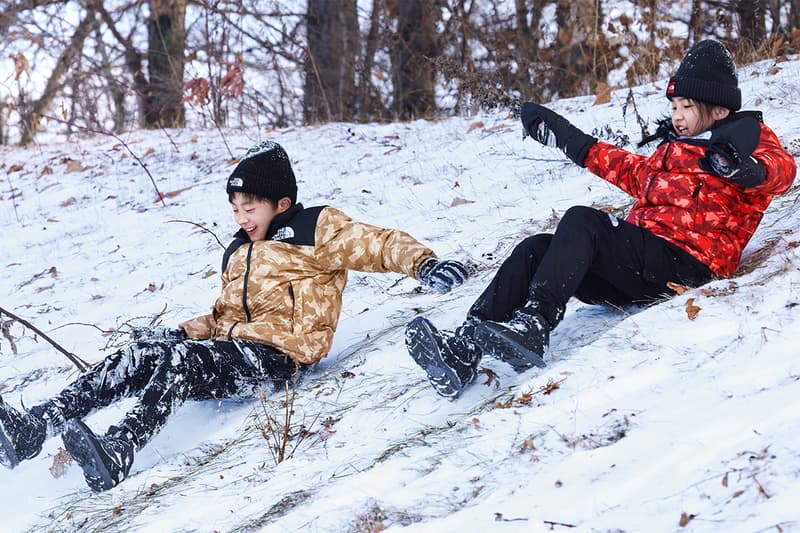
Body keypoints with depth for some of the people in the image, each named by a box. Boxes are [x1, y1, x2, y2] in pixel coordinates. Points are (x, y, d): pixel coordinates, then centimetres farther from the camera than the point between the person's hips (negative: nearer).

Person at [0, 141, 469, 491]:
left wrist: (424, 264, -20)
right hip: (229, 347, 7)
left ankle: (119, 453, -54)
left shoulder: (316, 230, 6)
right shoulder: (237, 255, 28)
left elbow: (379, 244, -1)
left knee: (180, 359, -33)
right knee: (145, 351, -19)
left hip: (276, 355, -7)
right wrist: (188, 331, 10)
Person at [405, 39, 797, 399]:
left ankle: (533, 327, -41)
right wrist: (564, 136, 44)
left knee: (582, 221, -27)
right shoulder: (674, 150, 28)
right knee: (537, 249, -10)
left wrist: (745, 168, -41)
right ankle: (465, 348, -26)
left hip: (687, 264, -8)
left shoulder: (748, 137, 5)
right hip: (640, 268, 8)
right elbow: (630, 170, 43)